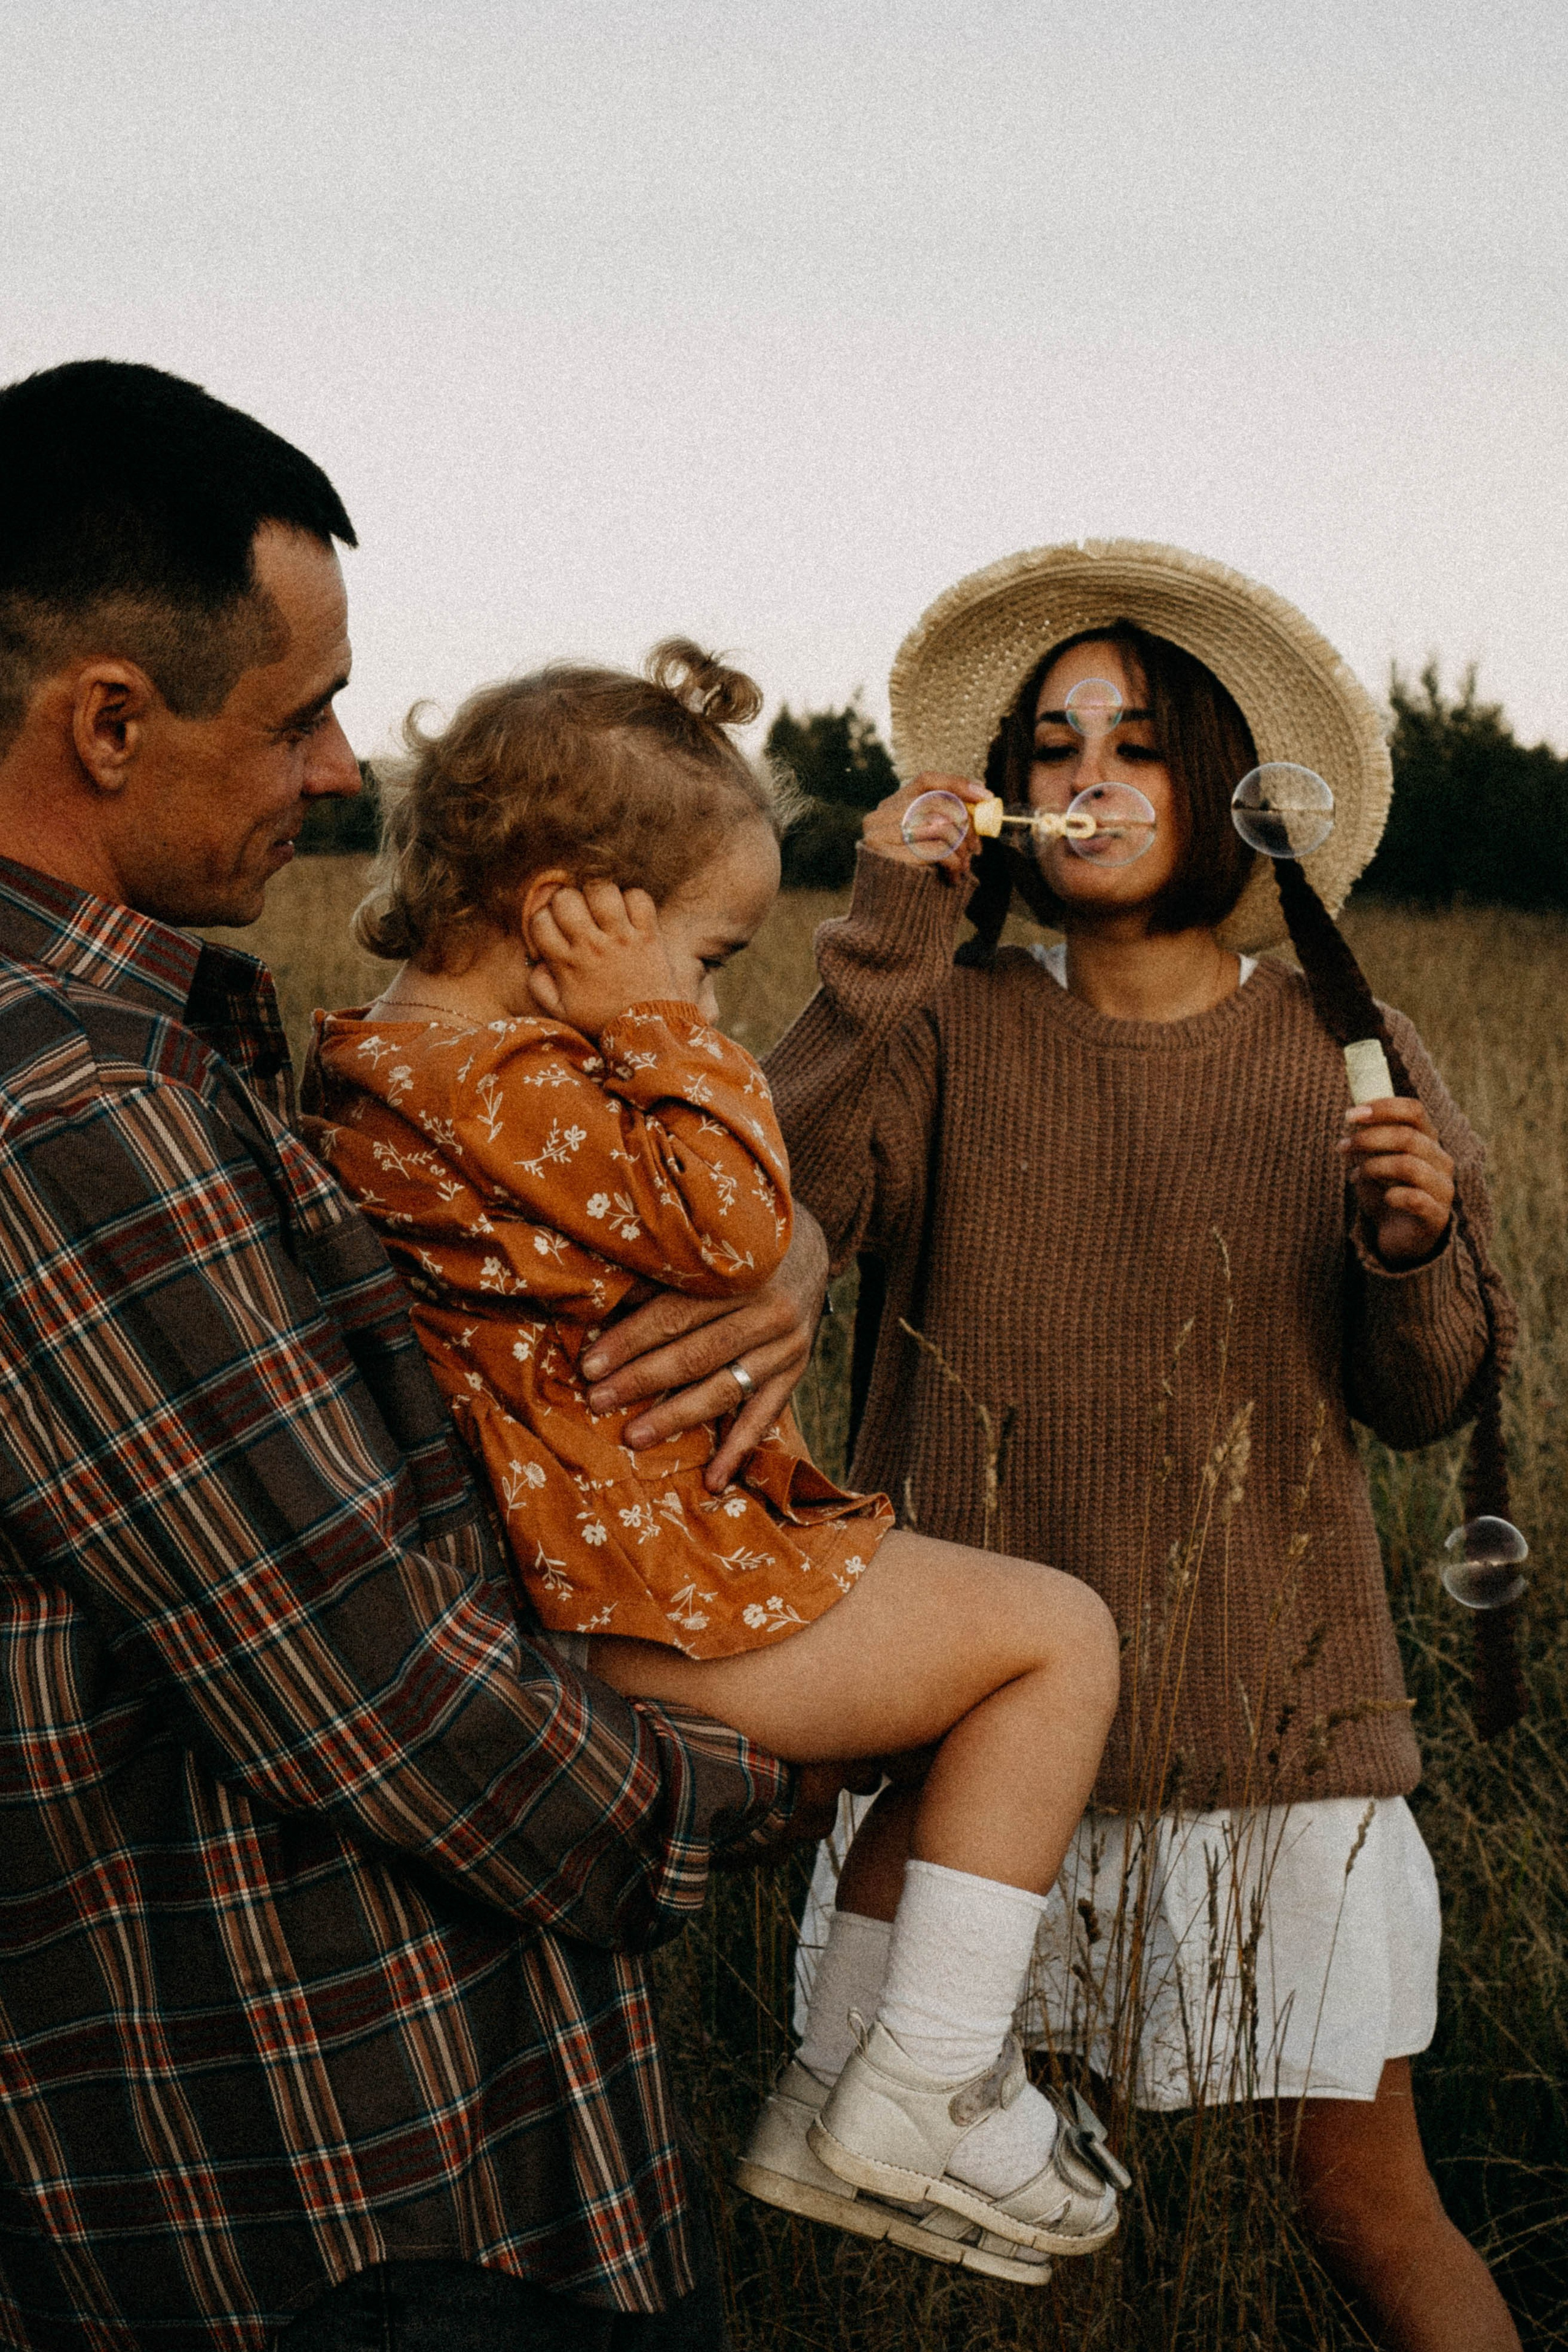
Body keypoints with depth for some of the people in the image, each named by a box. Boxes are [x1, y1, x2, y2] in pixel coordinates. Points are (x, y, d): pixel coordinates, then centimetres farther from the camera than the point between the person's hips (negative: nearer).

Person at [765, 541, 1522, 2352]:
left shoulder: (1343, 1051, 3)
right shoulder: (950, 1028, 1)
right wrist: (885, 933, -17)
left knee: (1367, 2196, 3)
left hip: (1270, 1707, 0)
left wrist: (1412, 1246, -14)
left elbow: (1428, 1402, 6)